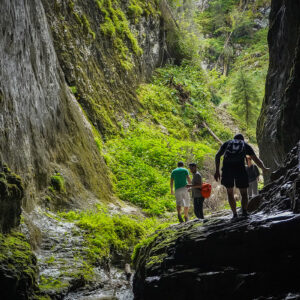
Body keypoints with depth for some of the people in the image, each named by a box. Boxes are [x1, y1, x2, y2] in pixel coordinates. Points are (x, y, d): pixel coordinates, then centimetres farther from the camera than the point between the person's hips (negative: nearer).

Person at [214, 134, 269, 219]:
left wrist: (217, 171, 14)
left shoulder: (227, 143, 27)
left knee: (230, 192, 18)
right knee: (244, 193, 12)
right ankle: (244, 210, -12)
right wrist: (264, 168, 43)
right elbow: (256, 160, 27)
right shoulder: (246, 145, 26)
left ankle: (234, 214, 7)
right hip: (240, 167, -1)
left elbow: (217, 156, 13)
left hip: (227, 167, 1)